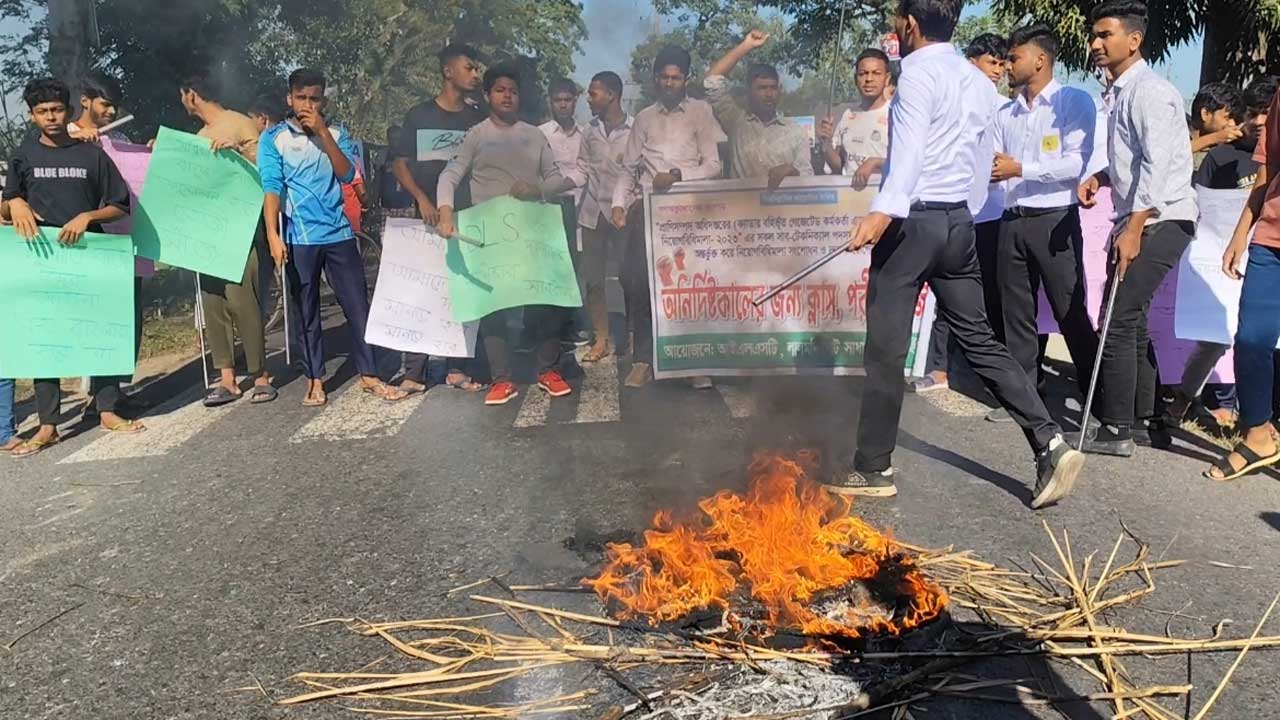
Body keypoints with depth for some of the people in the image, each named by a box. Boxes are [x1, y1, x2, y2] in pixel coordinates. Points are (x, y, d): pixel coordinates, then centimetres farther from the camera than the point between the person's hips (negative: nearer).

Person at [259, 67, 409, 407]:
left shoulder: (336, 134, 9)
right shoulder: (273, 138, 1)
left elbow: (347, 174, -6)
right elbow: (272, 187, -8)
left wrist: (322, 132, -12)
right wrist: (273, 235, -19)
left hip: (339, 234, 2)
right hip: (299, 239, -2)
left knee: (358, 305, 3)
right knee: (307, 312, 6)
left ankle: (369, 376, 11)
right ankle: (315, 381, 15)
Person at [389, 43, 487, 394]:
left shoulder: (479, 118, 10)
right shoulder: (419, 115, 4)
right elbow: (399, 164, 3)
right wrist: (422, 199, -11)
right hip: (429, 217, -2)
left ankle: (457, 368, 12)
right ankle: (414, 373, 1)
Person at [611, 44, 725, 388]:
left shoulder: (701, 112, 7)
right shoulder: (644, 118, 18)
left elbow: (714, 165, -1)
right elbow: (629, 168, 16)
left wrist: (677, 174, -14)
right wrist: (619, 202, 1)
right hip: (647, 205, 3)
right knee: (636, 279, -8)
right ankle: (642, 359, -1)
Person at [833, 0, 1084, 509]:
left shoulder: (918, 71, -8)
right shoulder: (979, 82, 16)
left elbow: (910, 148, -25)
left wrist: (883, 210, -38)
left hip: (911, 220, -8)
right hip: (958, 221, 8)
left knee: (886, 349, 0)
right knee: (979, 339, 11)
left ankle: (873, 469, 10)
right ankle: (1050, 443, 3)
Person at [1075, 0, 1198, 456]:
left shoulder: (1149, 90, -13)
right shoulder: (1121, 93, 15)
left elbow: (1157, 163, -21)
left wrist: (1133, 229, -25)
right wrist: (1101, 178, 5)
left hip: (1161, 221, -10)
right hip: (1138, 220, 10)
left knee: (1119, 320, -11)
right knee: (1131, 321, 13)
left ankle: (1116, 429, -4)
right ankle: (1143, 421, 22)